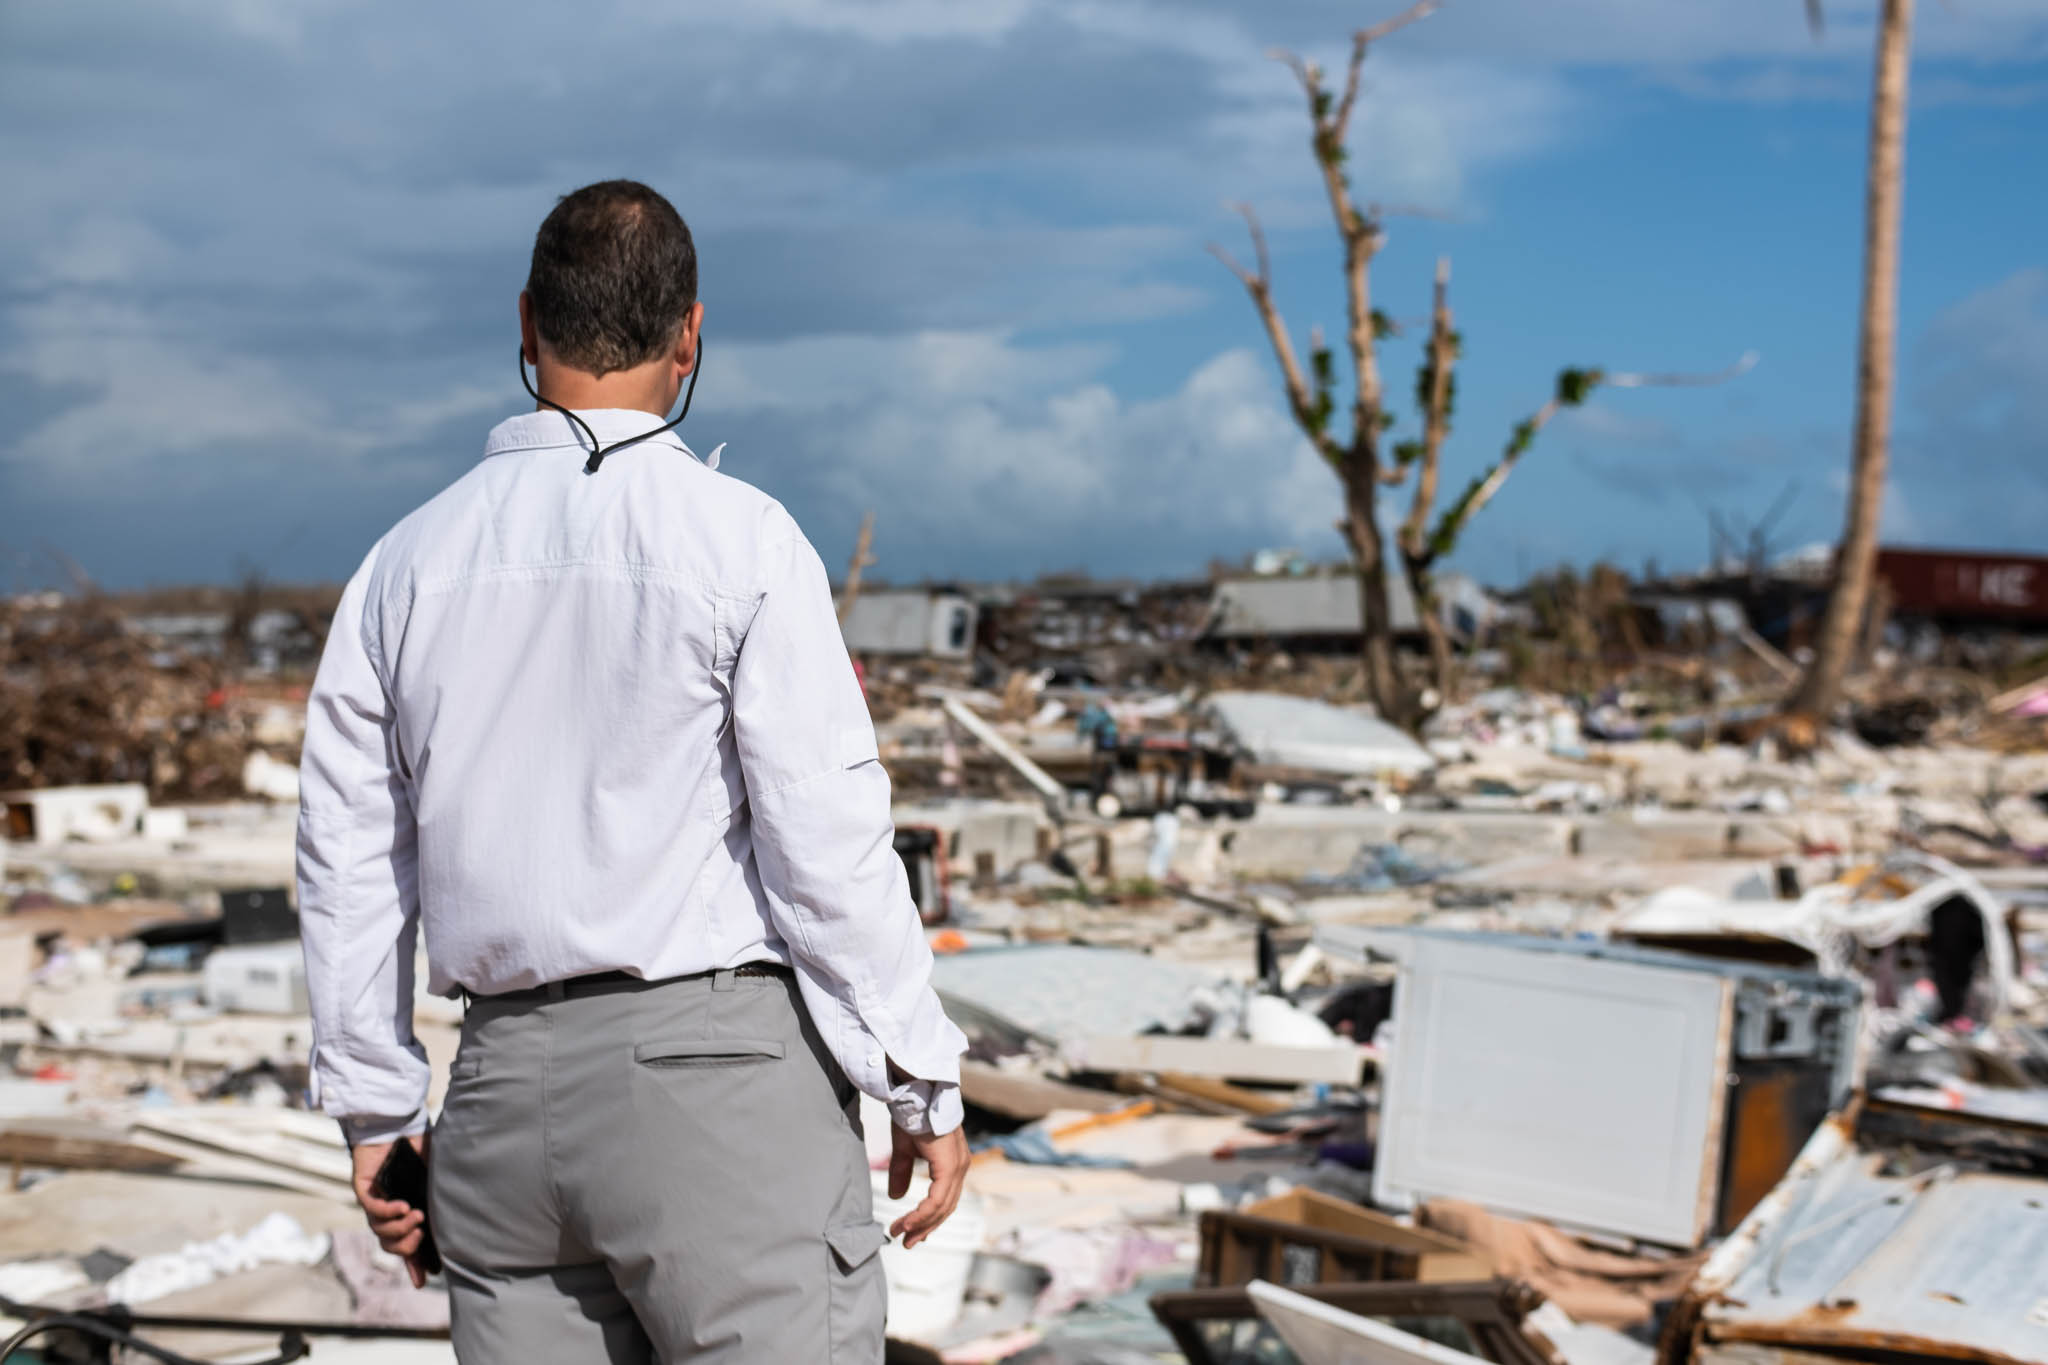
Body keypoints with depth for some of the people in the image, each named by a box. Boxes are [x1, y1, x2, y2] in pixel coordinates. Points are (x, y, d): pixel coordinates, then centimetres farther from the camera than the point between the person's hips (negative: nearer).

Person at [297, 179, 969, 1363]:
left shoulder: (408, 563, 8)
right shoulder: (740, 538, -6)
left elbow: (349, 857, 11)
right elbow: (828, 835, -10)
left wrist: (379, 1108, 19)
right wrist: (925, 1083, -3)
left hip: (507, 1087, 5)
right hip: (717, 1060, -5)